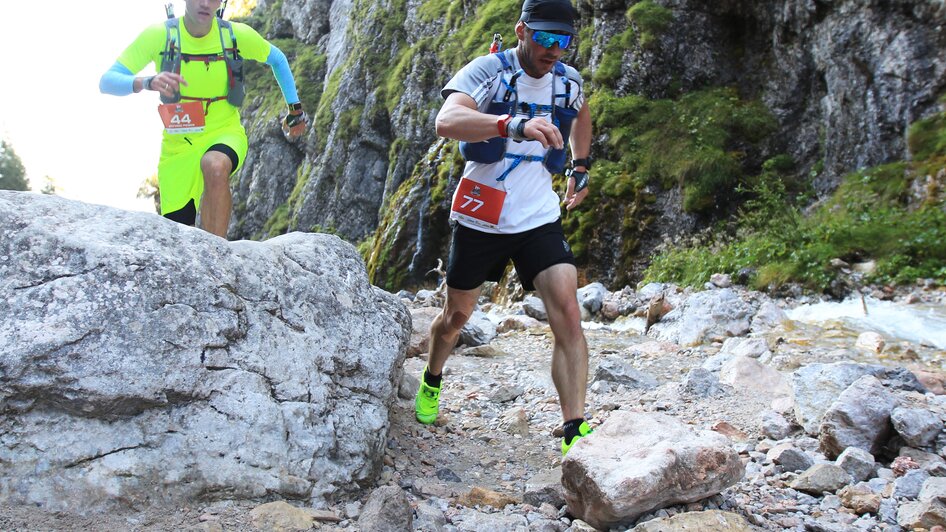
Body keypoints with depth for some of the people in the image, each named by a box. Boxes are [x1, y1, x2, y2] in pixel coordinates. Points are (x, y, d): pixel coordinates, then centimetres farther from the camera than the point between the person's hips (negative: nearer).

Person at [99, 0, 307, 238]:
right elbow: (106, 81, -18)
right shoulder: (159, 35, -14)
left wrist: (295, 109, 10)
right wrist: (147, 82, -38)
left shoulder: (237, 35, -9)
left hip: (225, 133, -1)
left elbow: (277, 60, 11)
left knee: (215, 166, -38)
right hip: (178, 144, 1)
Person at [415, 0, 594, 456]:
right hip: (479, 219, -2)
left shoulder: (569, 81, 2)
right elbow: (447, 121, -36)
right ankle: (431, 382, 47)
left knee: (568, 314, -17)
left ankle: (574, 432, -16)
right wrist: (515, 125, -50)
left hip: (539, 219, 3)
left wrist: (581, 170, 19)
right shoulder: (486, 71, -14)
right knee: (457, 315, 16)